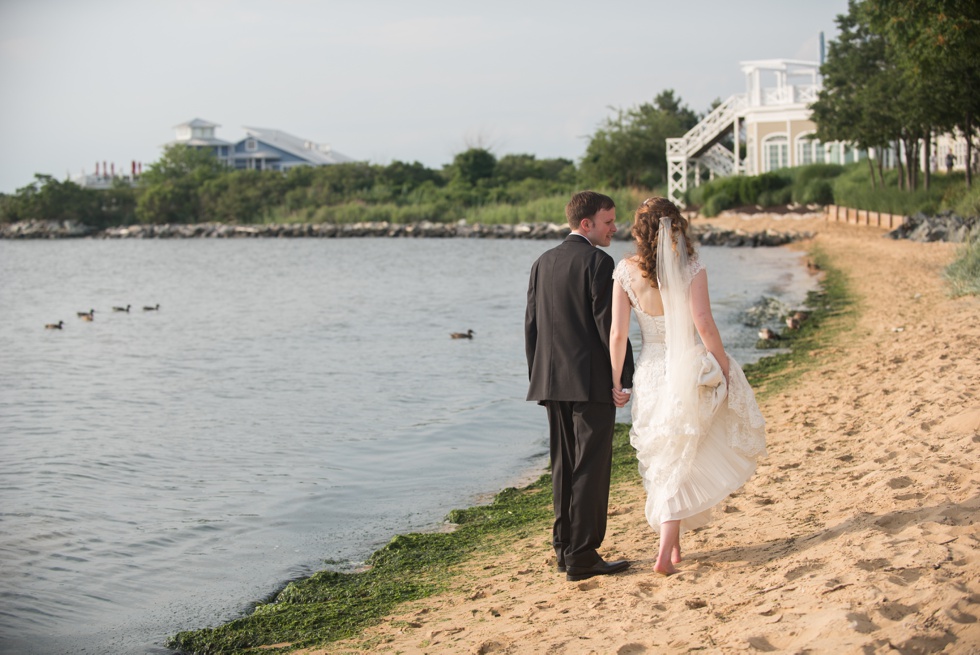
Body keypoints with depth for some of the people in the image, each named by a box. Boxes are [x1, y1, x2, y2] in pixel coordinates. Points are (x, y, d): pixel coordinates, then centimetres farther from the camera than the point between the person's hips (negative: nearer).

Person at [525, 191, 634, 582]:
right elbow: (608, 325, -15)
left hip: (552, 381, 7)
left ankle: (564, 549, 19)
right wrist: (624, 377, -10)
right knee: (591, 469, -2)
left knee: (564, 467, 13)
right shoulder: (598, 263, -10)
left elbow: (531, 325, 12)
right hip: (592, 382, -7)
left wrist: (539, 378, 18)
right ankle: (582, 557, 0)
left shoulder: (543, 263, 11)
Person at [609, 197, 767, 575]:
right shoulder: (691, 268, -9)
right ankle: (666, 551, 1)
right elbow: (703, 323, -15)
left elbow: (617, 333, -5)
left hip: (650, 372, 2)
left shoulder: (626, 271, -4)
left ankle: (673, 544, 25)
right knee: (681, 462, 8)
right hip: (689, 370, -2)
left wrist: (615, 380, 4)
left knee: (664, 462, 16)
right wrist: (724, 367, -5)